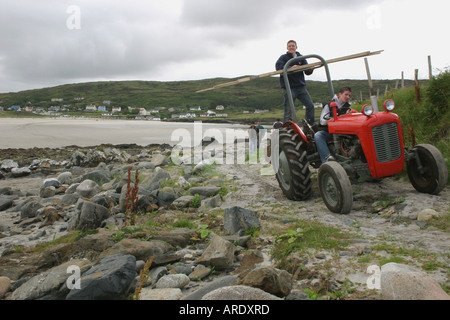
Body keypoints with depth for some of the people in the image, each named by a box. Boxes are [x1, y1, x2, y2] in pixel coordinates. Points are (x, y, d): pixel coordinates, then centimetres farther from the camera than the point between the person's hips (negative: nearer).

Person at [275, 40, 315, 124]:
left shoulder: (301, 58, 15)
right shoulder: (284, 57, 4)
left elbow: (307, 72, 9)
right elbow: (278, 66, -16)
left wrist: (310, 69, -15)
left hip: (301, 87, 4)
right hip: (289, 88, -4)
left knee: (310, 105, -1)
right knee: (288, 110, -7)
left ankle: (312, 125, 11)